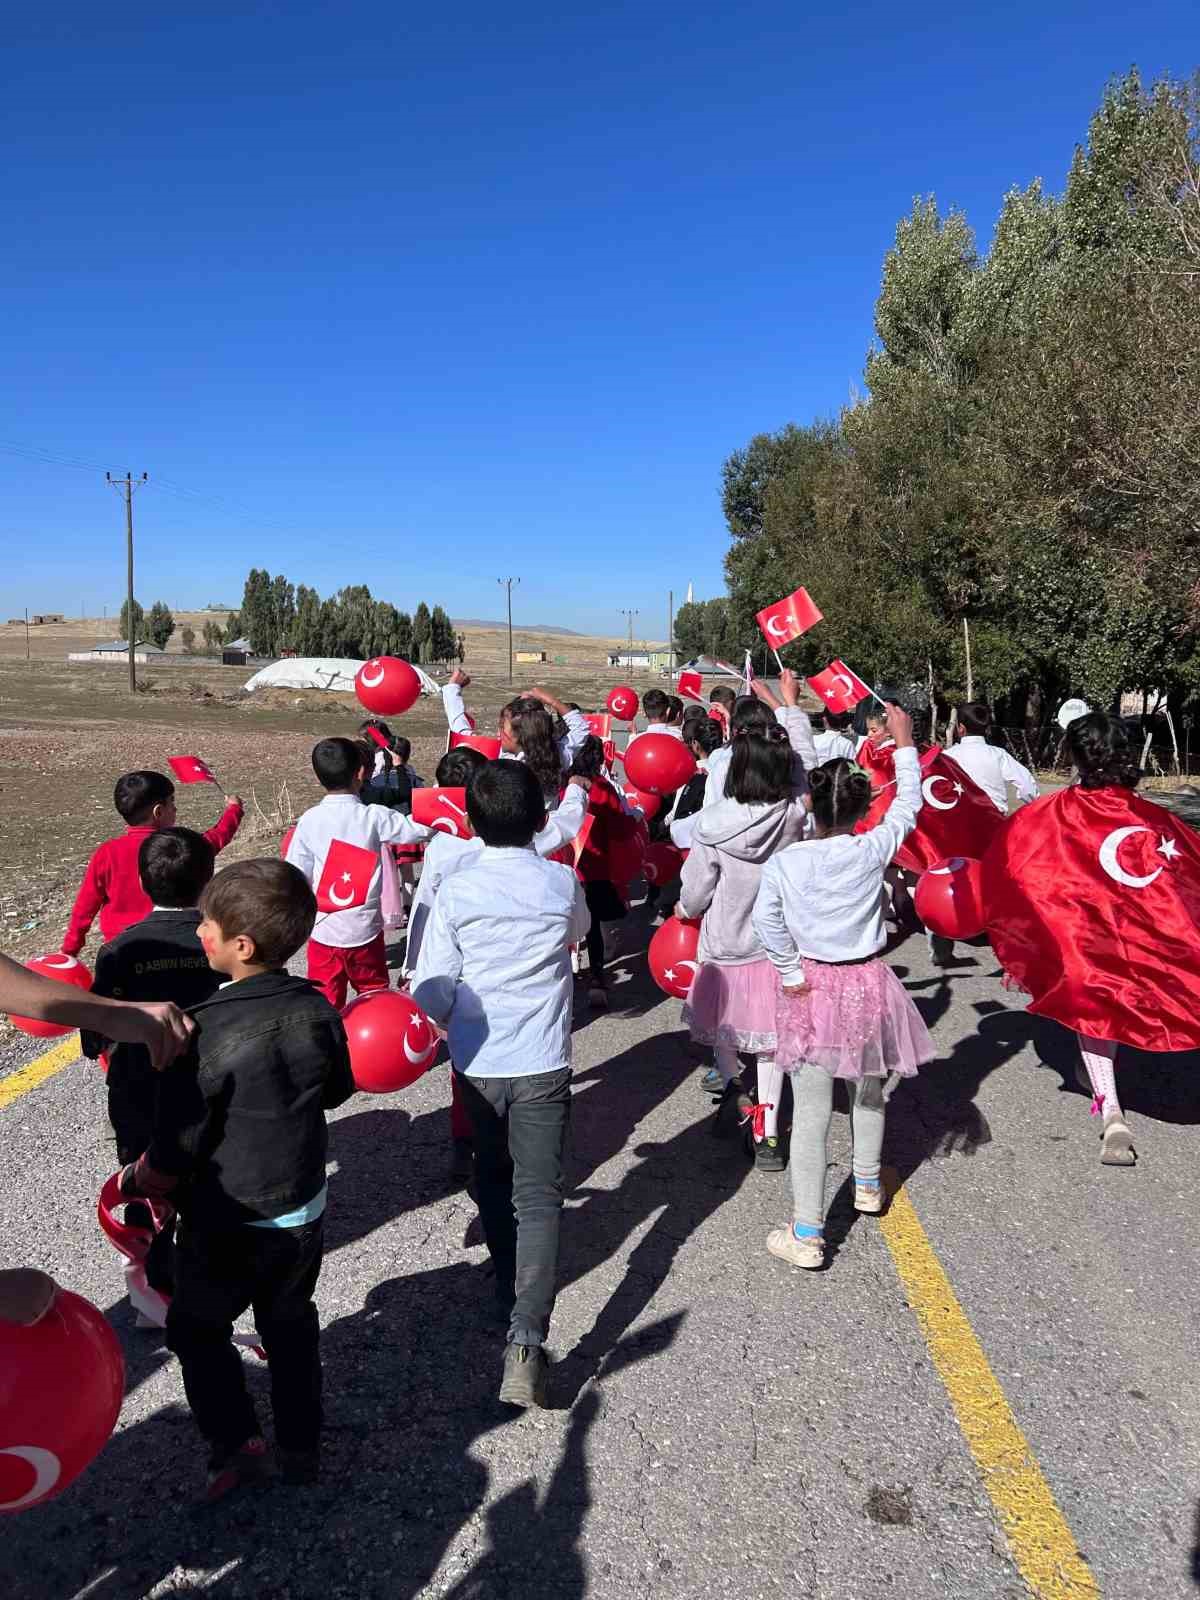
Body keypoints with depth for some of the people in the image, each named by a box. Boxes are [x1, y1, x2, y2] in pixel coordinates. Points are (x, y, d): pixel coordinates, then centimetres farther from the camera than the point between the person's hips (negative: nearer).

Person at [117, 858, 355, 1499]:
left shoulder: (203, 1033, -29)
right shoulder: (316, 1009, -13)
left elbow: (174, 1157, -20)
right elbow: (336, 1090, 5)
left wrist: (136, 1181, 0)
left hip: (228, 1225, -5)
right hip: (305, 1211, 5)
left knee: (196, 1329, 22)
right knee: (291, 1325, 25)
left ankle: (234, 1440, 15)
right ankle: (301, 1447, 35)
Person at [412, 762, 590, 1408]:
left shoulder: (456, 890, -11)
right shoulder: (562, 883, -7)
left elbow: (431, 991, -9)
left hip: (478, 1063, 1)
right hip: (543, 1063, -1)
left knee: (493, 1180, 22)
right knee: (538, 1196, 2)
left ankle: (510, 1292, 41)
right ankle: (525, 1336, -10)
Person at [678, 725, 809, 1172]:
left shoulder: (713, 824, -21)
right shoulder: (794, 817, -16)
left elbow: (694, 893, -11)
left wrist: (685, 910, 12)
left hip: (722, 949, -1)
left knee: (717, 1022, 27)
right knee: (770, 1040, 13)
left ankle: (733, 1086, 14)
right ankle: (766, 1134, 13)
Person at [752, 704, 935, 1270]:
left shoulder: (783, 862, -12)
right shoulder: (872, 851, -9)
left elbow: (766, 921, -19)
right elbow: (909, 803, 6)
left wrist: (791, 973, -6)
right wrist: (904, 743, 15)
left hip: (811, 988, -2)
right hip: (867, 984, 2)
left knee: (811, 1112, 1)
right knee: (868, 1092, 24)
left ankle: (806, 1234, 4)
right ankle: (868, 1187, 46)